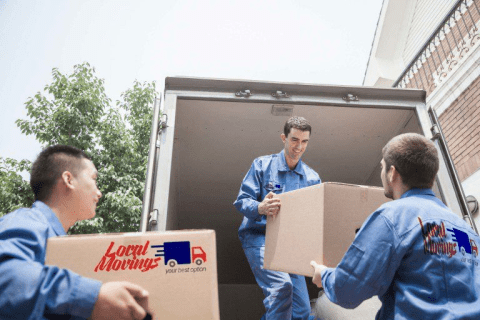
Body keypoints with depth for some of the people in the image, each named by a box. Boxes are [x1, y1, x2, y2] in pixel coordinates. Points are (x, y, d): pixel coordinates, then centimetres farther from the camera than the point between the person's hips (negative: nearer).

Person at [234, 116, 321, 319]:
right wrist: (261, 208, -28)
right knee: (282, 285, -30)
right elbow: (242, 201, -7)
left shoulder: (312, 177, 10)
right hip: (259, 237, -4)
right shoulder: (262, 165, 0)